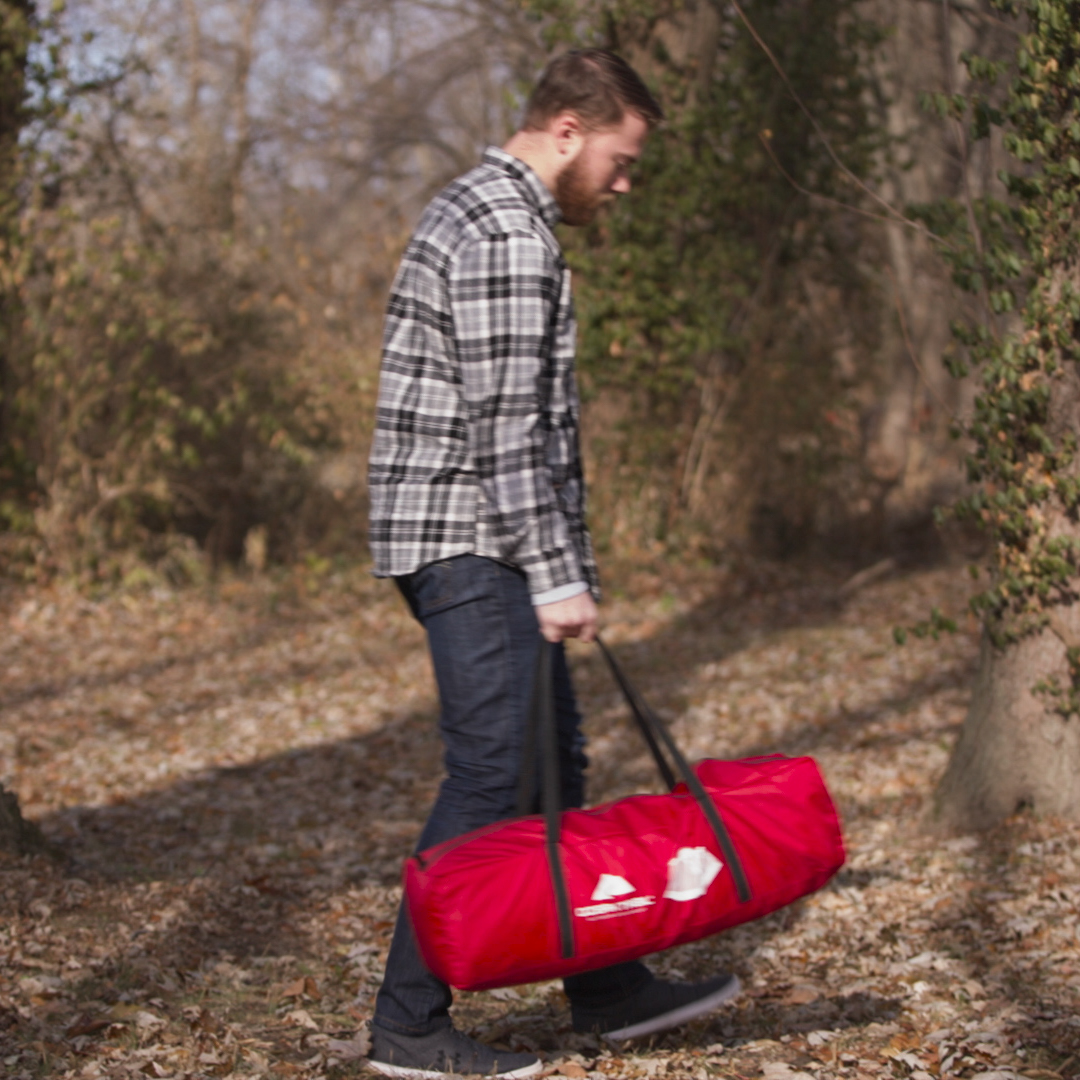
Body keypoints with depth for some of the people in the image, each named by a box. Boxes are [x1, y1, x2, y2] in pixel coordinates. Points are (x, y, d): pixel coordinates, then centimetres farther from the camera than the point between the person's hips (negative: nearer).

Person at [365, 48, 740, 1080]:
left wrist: (557, 563, 24)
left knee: (551, 763, 15)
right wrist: (558, 576, -20)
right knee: (490, 774, -7)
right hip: (473, 542, -11)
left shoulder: (475, 208, 18)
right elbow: (505, 425, -22)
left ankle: (607, 988, 24)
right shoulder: (508, 233, -16)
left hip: (466, 544, 11)